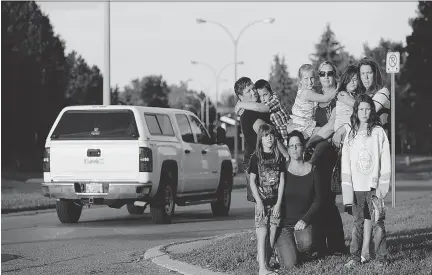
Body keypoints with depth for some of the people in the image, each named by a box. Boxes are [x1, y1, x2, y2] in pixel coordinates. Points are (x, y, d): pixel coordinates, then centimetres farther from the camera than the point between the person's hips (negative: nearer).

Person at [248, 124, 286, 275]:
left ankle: (266, 260, 10)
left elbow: (282, 180, 3)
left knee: (273, 233, 1)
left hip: (276, 201, 3)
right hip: (262, 201, -3)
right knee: (262, 232, -8)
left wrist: (279, 203, -4)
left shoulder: (279, 157, 5)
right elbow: (252, 182, -2)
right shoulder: (256, 158, -1)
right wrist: (259, 202, -10)